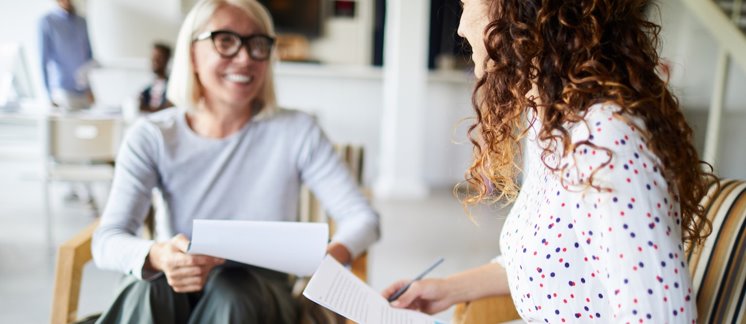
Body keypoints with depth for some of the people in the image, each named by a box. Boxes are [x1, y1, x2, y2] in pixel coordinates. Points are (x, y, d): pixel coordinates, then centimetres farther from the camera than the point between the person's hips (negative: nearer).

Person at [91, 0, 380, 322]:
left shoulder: (295, 130, -7)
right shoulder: (152, 136, -5)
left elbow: (361, 217, -7)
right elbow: (107, 240, -12)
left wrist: (331, 256, -30)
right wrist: (158, 256, -36)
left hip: (260, 295, 0)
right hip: (183, 293, 1)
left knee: (231, 291, -33)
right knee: (151, 291, -32)